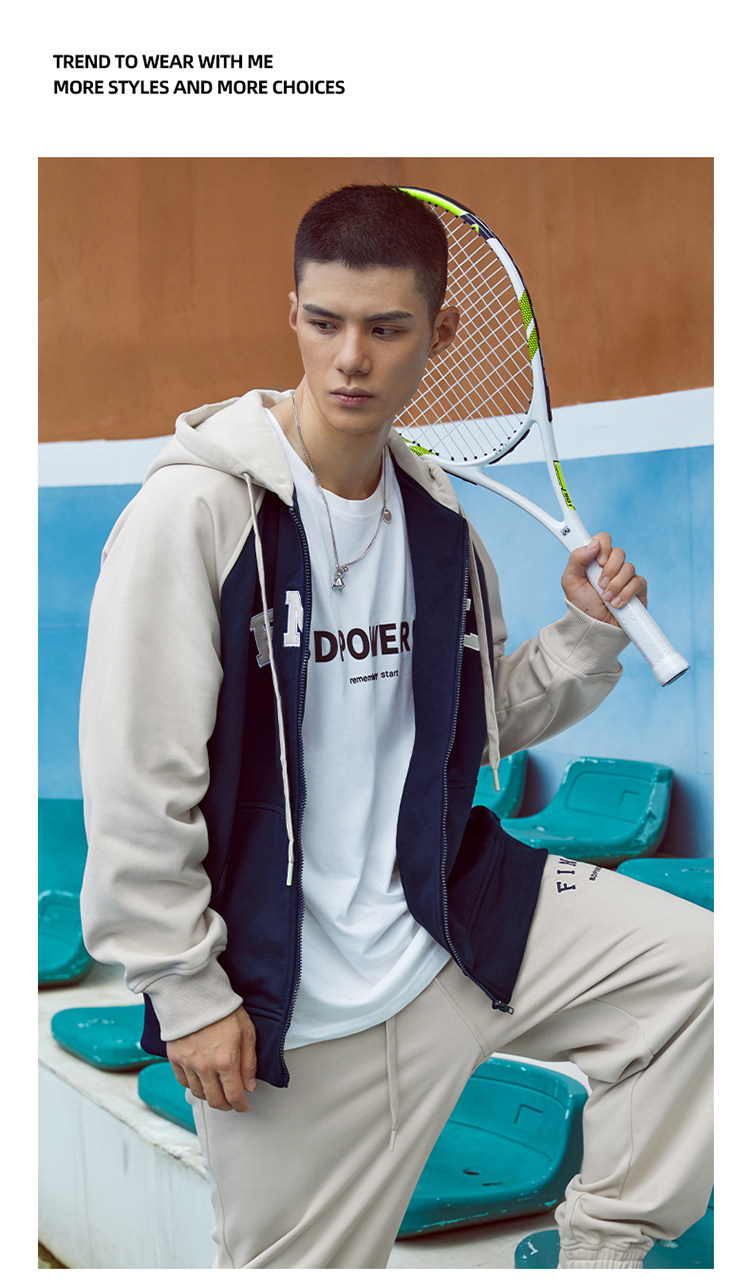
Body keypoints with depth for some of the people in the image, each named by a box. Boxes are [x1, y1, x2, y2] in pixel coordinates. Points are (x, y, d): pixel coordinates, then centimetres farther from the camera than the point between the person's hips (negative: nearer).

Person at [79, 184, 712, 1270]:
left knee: (689, 963, -4)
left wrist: (587, 634, -1)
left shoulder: (438, 517, 3)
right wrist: (187, 991, -13)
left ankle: (603, 1250, 13)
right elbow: (135, 784, -16)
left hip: (445, 930, 5)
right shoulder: (197, 507, -16)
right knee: (300, 1262, 7)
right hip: (280, 1003, -5)